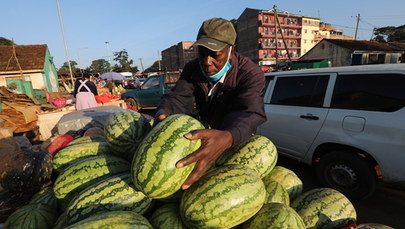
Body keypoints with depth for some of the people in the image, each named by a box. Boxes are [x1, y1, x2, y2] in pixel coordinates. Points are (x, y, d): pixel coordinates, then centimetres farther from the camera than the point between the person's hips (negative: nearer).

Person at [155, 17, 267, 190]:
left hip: (236, 144, -3)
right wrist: (163, 114, -45)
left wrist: (226, 138, -61)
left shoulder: (250, 73, -21)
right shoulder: (192, 68, -6)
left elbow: (249, 113, -38)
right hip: (199, 139, 4)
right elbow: (178, 97, -20)